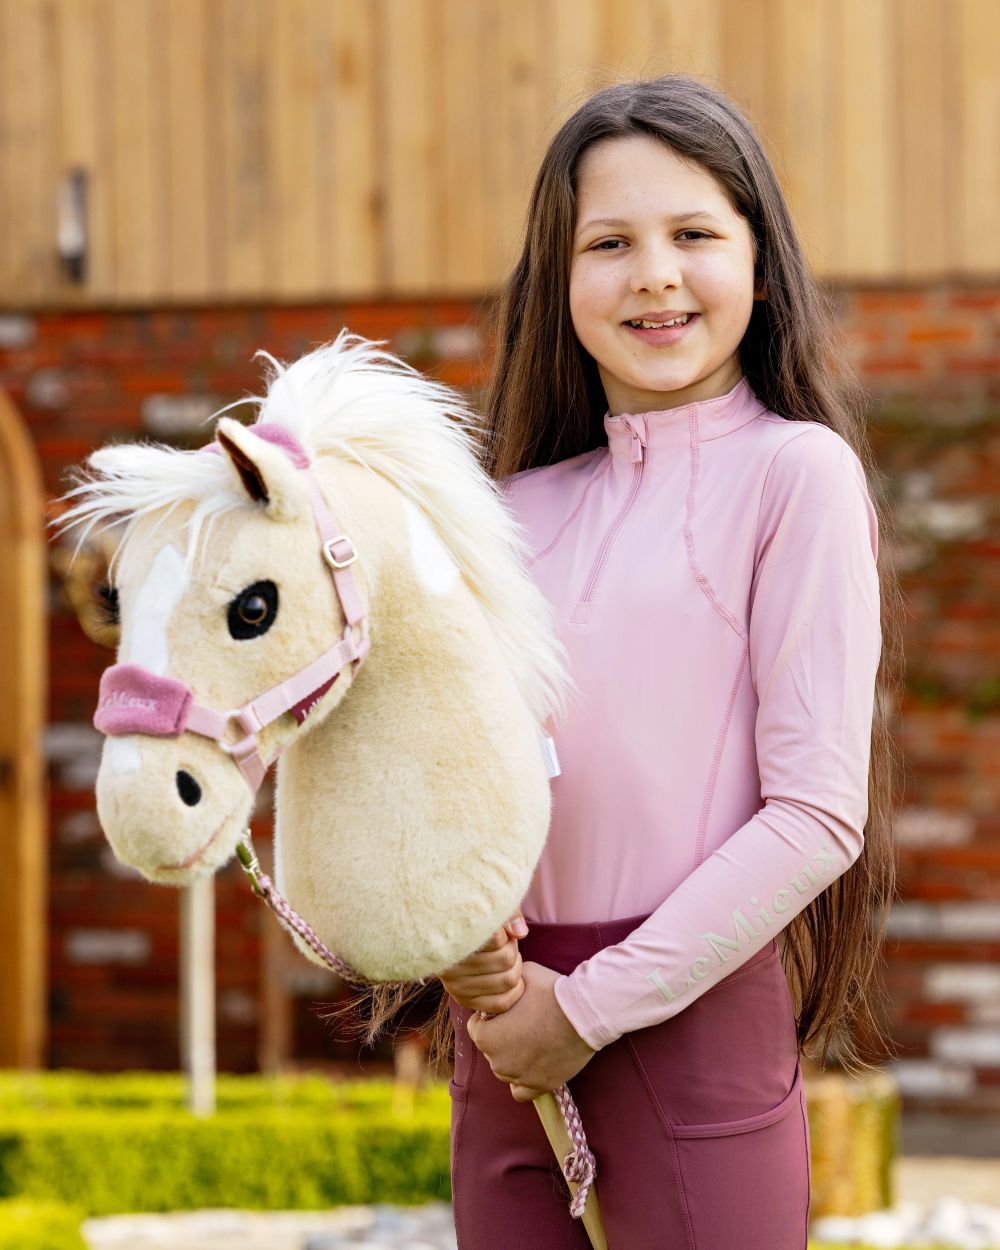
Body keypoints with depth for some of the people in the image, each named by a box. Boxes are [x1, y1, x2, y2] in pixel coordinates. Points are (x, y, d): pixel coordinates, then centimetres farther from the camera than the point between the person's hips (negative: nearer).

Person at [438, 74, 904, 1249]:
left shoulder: (795, 471, -6)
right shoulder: (529, 503, 9)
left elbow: (819, 813, -11)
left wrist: (593, 1006, -12)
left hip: (696, 1009, -5)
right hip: (507, 1021, 5)